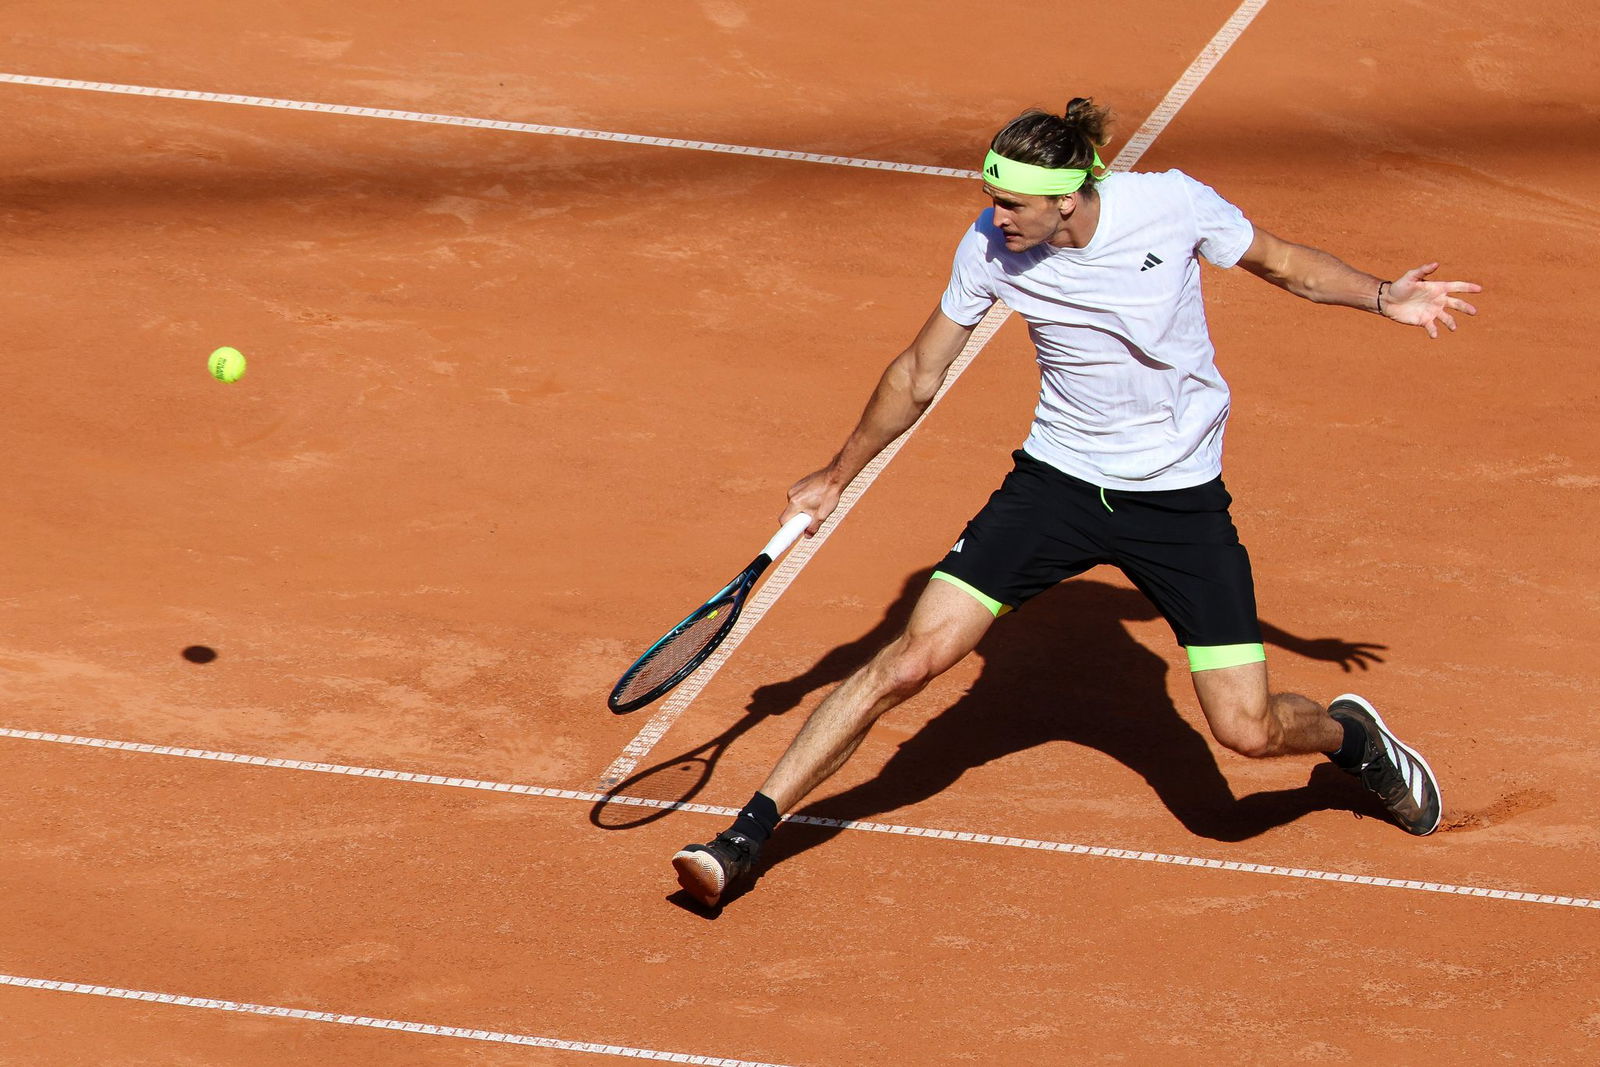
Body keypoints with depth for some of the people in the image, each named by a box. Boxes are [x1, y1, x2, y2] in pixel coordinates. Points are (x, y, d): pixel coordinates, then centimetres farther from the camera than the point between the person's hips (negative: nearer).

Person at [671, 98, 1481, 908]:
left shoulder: (1172, 205, -18)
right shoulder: (989, 249, -12)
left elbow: (1282, 263, 3)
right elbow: (917, 377, 4)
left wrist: (1383, 296, -11)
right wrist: (838, 476, 13)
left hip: (1179, 498, -1)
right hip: (1056, 478, 1)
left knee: (1247, 730, -6)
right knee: (914, 657, -13)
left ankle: (1350, 734, 31)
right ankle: (747, 838, -6)